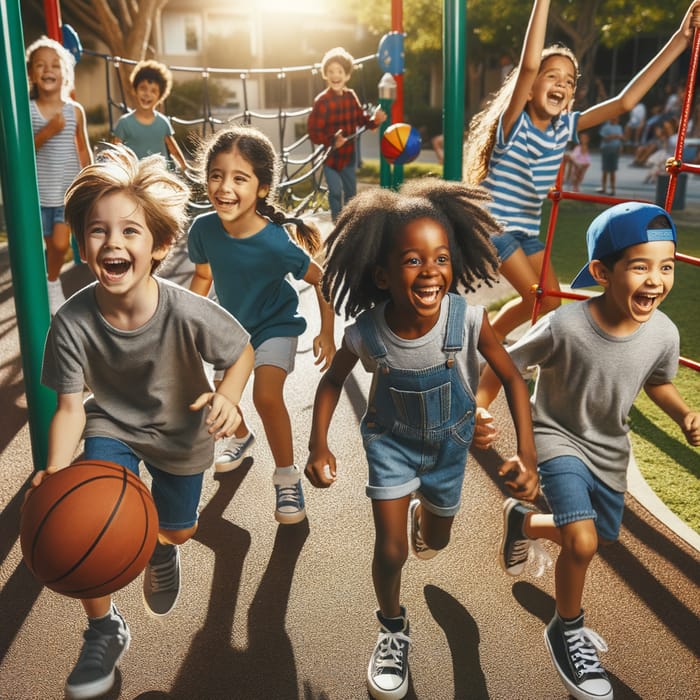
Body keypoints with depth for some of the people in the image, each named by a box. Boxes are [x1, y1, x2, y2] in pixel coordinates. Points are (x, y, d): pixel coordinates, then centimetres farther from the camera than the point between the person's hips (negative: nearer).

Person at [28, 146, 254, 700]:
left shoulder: (187, 313, -33)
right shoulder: (73, 322, -28)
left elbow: (242, 351, -16)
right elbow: (71, 407, -21)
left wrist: (228, 397, -36)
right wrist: (56, 472, -37)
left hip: (182, 431, 0)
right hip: (112, 425, 0)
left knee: (177, 531, 17)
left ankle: (161, 550, 60)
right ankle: (104, 631, 13)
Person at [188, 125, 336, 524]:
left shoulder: (276, 244, -34)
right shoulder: (204, 229, -22)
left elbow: (321, 279, -19)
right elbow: (203, 275, -1)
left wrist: (327, 333, -14)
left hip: (275, 325, -5)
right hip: (230, 323, 5)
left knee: (267, 396, -23)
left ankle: (287, 477, 0)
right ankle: (242, 438, 49)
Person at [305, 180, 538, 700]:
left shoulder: (469, 319, -32)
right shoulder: (365, 333, -29)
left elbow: (511, 378, -18)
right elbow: (332, 382, -9)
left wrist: (527, 453, -26)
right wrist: (319, 446, -19)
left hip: (449, 441, 2)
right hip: (391, 441, -1)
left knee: (437, 541, 22)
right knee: (390, 551, -1)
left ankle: (423, 514, 62)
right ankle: (394, 631, 31)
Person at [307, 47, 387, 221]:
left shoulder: (351, 96, -2)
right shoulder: (322, 101, -21)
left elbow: (361, 118, 9)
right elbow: (313, 131, -23)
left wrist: (375, 120, -12)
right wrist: (332, 141, -37)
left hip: (348, 153, 7)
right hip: (330, 154, -6)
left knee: (351, 190, 21)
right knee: (336, 191, -3)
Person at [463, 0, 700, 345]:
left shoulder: (564, 127, -2)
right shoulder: (515, 123, -17)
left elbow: (624, 101, -7)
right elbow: (528, 65, -34)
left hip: (528, 230, 7)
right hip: (494, 224, -7)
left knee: (551, 300, 7)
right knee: (540, 300, -8)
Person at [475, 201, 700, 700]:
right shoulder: (564, 327, -31)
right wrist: (478, 411, -27)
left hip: (610, 451, 5)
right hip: (558, 438, -5)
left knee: (599, 541, 19)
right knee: (582, 542, -21)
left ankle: (523, 521, 50)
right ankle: (568, 631, 10)